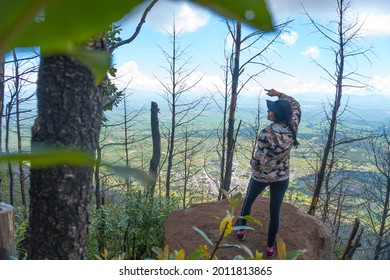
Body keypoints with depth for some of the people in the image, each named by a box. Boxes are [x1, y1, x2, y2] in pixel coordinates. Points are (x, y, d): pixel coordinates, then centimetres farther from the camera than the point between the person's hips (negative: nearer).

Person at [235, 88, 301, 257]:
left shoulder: (266, 134, -30)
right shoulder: (293, 127, -14)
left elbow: (258, 161, -29)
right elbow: (296, 105, 5)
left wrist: (253, 164, -7)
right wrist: (279, 94, 1)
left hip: (261, 176, -3)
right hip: (282, 177, 4)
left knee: (248, 201, 25)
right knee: (275, 211, 16)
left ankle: (241, 230, 45)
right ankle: (270, 246, 31)